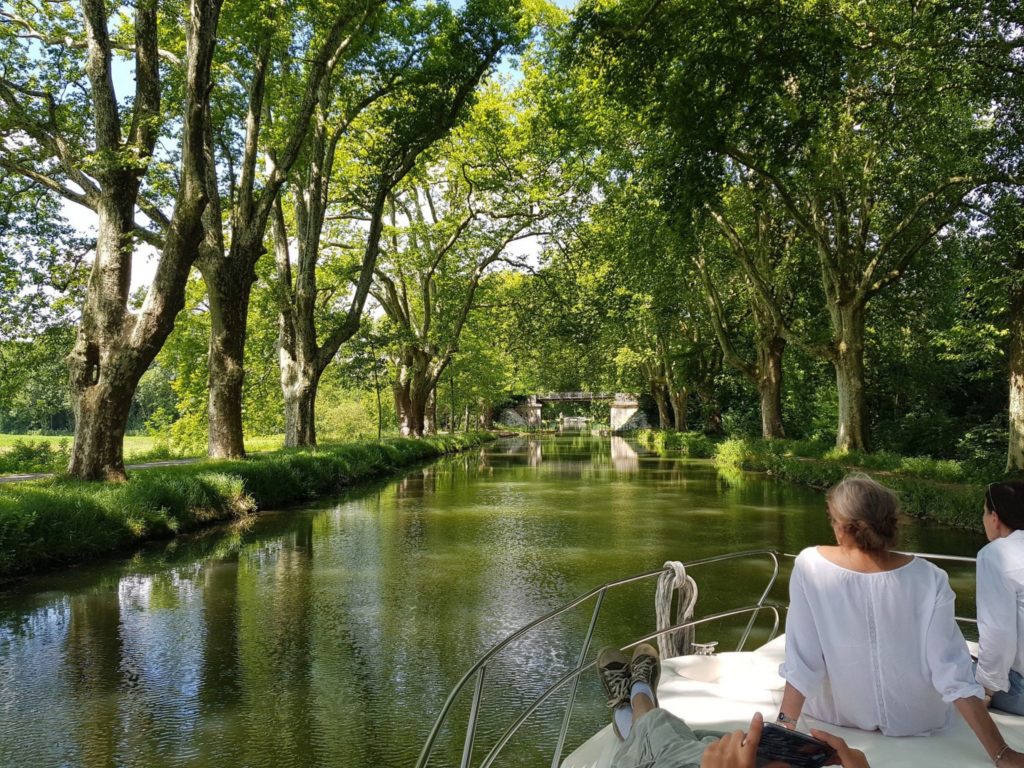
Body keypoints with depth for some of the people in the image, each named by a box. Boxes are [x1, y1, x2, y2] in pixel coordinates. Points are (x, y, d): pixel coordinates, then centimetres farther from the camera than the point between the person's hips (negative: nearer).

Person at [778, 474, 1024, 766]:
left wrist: (785, 727, -13)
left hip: (836, 718, -1)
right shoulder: (928, 579, -23)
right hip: (916, 722, 1)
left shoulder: (810, 566, -23)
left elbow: (801, 662, -21)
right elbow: (953, 674, -22)